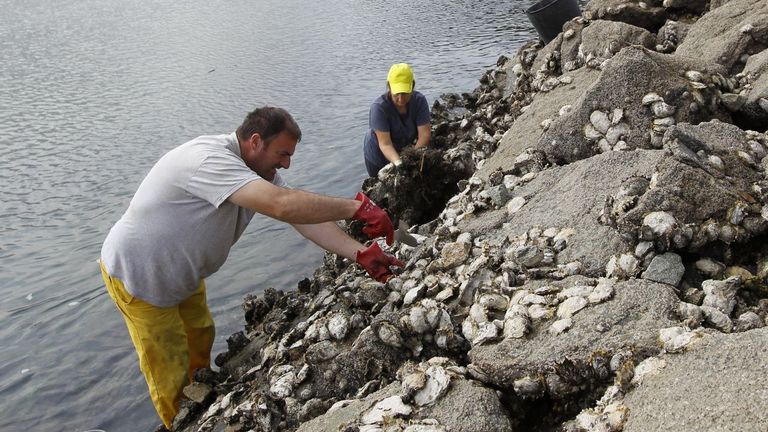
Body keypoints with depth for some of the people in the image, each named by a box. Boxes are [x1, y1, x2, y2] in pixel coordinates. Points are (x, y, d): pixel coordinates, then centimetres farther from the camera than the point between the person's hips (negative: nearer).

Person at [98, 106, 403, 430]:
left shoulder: (260, 170, -6)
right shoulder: (210, 159, -35)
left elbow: (306, 217, -12)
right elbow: (283, 205, -47)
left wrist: (360, 253, -25)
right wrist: (356, 208, -40)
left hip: (182, 273, 8)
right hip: (137, 275, -8)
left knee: (200, 340, 19)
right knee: (170, 369, 3)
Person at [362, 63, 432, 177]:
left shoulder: (419, 101, -22)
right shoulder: (379, 107, -31)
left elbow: (424, 134, -26)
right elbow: (385, 144, -34)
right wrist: (398, 163, -51)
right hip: (378, 157, -3)